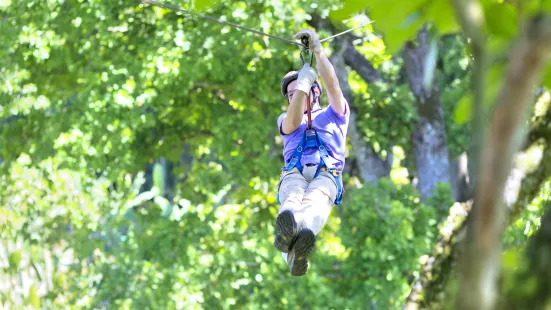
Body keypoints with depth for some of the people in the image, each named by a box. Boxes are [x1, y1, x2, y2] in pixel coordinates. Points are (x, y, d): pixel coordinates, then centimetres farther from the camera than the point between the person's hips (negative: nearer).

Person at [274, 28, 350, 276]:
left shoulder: (333, 115, 32)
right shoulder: (285, 120, 36)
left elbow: (333, 86, 12)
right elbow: (292, 124, 9)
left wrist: (318, 51, 1)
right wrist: (303, 82, -1)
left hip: (326, 173, -1)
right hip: (294, 173, 1)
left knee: (316, 200, -40)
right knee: (291, 199, -39)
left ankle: (288, 234, -76)